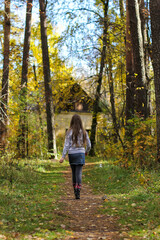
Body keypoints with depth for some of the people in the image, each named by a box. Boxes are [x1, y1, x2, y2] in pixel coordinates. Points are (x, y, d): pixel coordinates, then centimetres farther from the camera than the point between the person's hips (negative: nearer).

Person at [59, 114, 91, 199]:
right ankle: (77, 193, -14)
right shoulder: (84, 132, 2)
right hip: (80, 154, 0)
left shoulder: (70, 132, -4)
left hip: (71, 154, 0)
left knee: (74, 173, 14)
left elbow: (66, 145, -8)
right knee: (79, 173, -4)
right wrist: (86, 151, 29)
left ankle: (75, 191, 24)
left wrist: (63, 156, -8)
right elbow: (89, 145, 8)